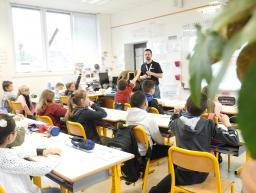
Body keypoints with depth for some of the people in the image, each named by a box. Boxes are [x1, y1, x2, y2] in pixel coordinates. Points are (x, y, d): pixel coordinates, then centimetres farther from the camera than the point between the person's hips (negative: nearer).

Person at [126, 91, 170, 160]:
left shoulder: (128, 115, -6)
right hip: (144, 153, -6)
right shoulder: (149, 118, -22)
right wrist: (163, 140, 11)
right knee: (168, 148, 6)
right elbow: (160, 141, -10)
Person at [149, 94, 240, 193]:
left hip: (183, 174, -2)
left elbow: (171, 125, 19)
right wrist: (227, 123, 2)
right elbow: (235, 141, -11)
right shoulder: (209, 125, -13)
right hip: (201, 174, 2)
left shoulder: (177, 122, -7)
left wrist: (176, 113, 18)